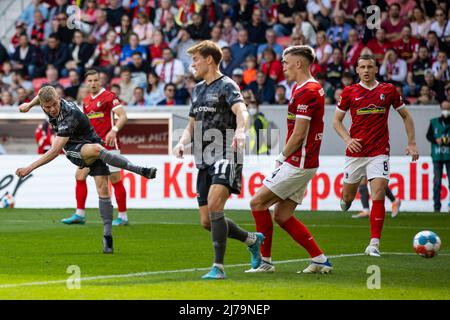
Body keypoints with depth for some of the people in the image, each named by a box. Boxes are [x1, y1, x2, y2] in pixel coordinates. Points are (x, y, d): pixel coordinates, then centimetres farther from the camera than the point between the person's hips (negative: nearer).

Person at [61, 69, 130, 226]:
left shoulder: (109, 96, -7)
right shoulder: (86, 101, 15)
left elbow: (123, 116, -17)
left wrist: (114, 130, -32)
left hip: (108, 145, -7)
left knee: (115, 179, -6)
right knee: (80, 175, 2)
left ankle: (123, 216, 2)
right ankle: (79, 215, 9)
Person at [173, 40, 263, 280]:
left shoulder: (226, 86, -5)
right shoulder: (197, 90, 20)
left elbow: (241, 111, -24)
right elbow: (192, 125, 27)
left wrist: (240, 130, -46)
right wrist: (182, 142, 5)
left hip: (225, 156, -8)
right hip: (204, 161, 8)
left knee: (214, 206, -26)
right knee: (207, 222, 6)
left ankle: (218, 267, -22)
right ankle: (252, 240, 29)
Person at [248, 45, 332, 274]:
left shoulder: (306, 92, -16)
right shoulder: (312, 88, 16)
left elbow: (299, 135, -19)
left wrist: (282, 158, -6)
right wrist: (284, 157, 12)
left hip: (298, 163, -10)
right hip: (304, 163, 10)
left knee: (258, 203, -5)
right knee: (282, 216, 10)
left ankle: (265, 261, -1)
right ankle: (320, 259, 10)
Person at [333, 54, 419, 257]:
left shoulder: (388, 90, 3)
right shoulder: (349, 92, 2)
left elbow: (405, 116, 13)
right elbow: (337, 120, 9)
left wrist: (412, 143, 6)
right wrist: (347, 139, -9)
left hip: (379, 152, -1)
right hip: (355, 152, 1)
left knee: (378, 195, -14)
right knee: (348, 196, 9)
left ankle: (374, 244, -12)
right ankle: (345, 201, 49)